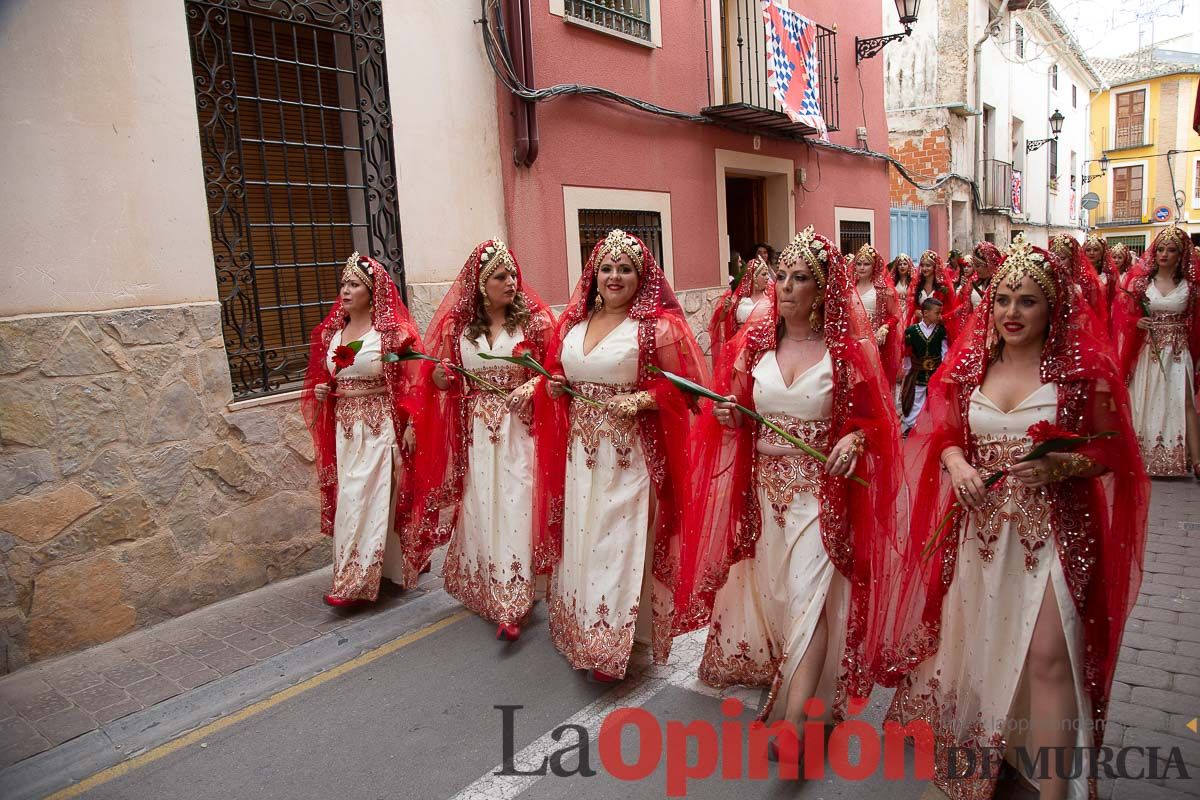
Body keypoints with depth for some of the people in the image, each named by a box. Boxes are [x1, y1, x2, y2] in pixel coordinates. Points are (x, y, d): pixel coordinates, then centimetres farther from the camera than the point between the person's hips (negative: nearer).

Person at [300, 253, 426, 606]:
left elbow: (408, 382, -9)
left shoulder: (391, 331, -7)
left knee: (364, 498, -4)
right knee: (347, 496, 10)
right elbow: (321, 377, 20)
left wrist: (409, 424, -15)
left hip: (380, 425, -6)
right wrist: (319, 392, -1)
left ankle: (355, 582, 3)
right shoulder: (331, 332, 10)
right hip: (343, 427, 6)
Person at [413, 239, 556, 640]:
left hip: (518, 430, -2)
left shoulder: (532, 322, -1)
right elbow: (439, 382, 9)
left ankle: (510, 606, 2)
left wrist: (530, 386, -20)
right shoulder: (457, 326, 5)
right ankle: (486, 592, 26)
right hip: (475, 433, 2)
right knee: (480, 509, 9)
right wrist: (444, 372, -13)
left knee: (514, 510, -4)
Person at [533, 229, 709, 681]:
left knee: (619, 542, -1)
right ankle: (582, 628, 31)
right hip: (580, 450, 6)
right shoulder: (573, 321, 10)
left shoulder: (657, 326, -8)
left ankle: (611, 645, 13)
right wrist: (554, 385, 2)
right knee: (580, 537, 13)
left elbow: (684, 387, -8)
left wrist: (642, 399, -21)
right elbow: (557, 370, 23)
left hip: (630, 453, -6)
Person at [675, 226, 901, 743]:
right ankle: (796, 679, 39)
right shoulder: (754, 342, 4)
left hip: (820, 490, -4)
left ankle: (794, 713, -3)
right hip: (764, 486, 4)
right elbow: (734, 417, 11)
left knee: (810, 593, -8)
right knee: (772, 588, 15)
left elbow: (872, 419, 1)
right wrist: (726, 416, -11)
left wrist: (854, 439, -20)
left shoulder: (848, 349, -5)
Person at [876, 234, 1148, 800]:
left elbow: (1111, 451, -2)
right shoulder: (970, 365, 5)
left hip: (1050, 528, -3)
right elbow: (945, 435, 11)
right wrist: (956, 463, -11)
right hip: (978, 525, 4)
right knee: (974, 646, 13)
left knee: (1049, 656, -8)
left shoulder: (1081, 369, -4)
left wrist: (1057, 465, -20)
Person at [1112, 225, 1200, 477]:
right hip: (1147, 349, 0)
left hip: (1178, 351, 0)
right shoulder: (1141, 279, 2)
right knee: (1146, 402, 5)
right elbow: (1125, 313, 4)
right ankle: (1145, 456, 17)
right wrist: (1137, 322, -15)